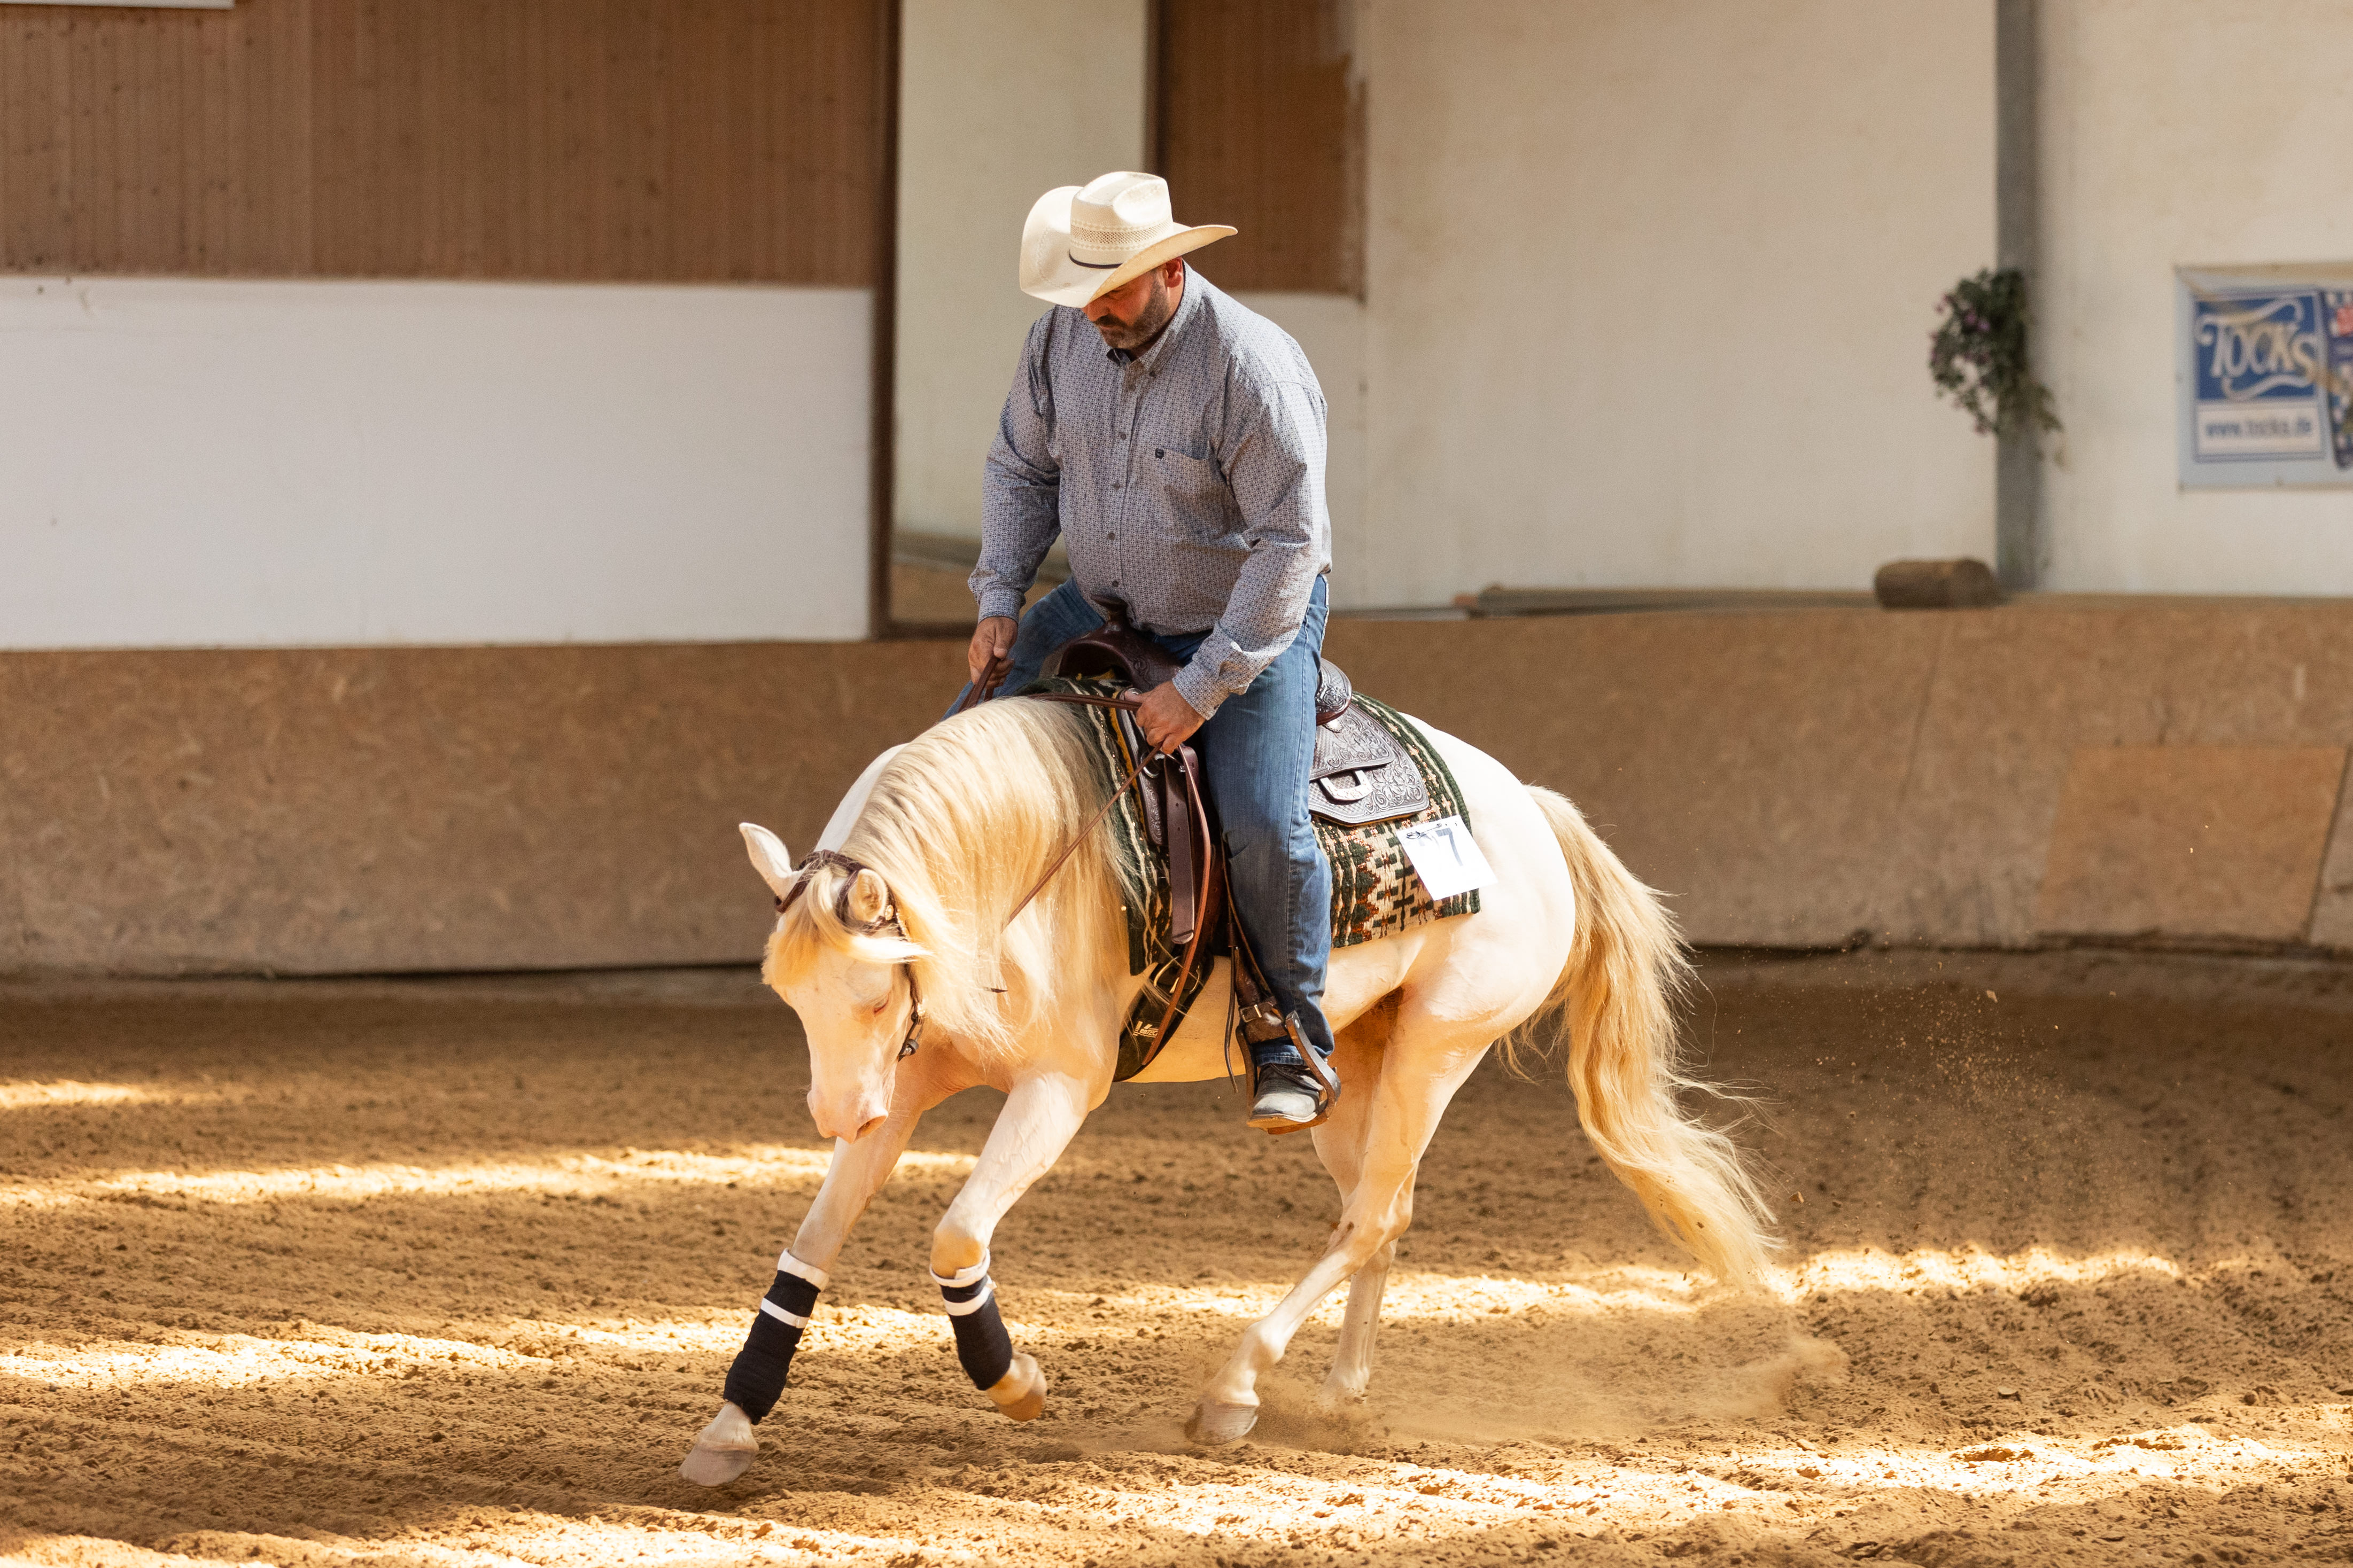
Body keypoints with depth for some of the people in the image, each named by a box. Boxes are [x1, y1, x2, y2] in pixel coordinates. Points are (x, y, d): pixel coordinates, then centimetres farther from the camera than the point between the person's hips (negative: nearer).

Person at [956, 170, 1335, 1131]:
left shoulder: (1254, 371, -27)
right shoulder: (1066, 333, -10)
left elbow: (1288, 545, -25)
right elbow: (1022, 466, 6)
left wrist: (1201, 689, -27)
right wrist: (1000, 599, -8)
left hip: (1250, 620, -6)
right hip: (1106, 605, 6)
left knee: (1262, 825, -23)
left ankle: (1293, 1046, -4)